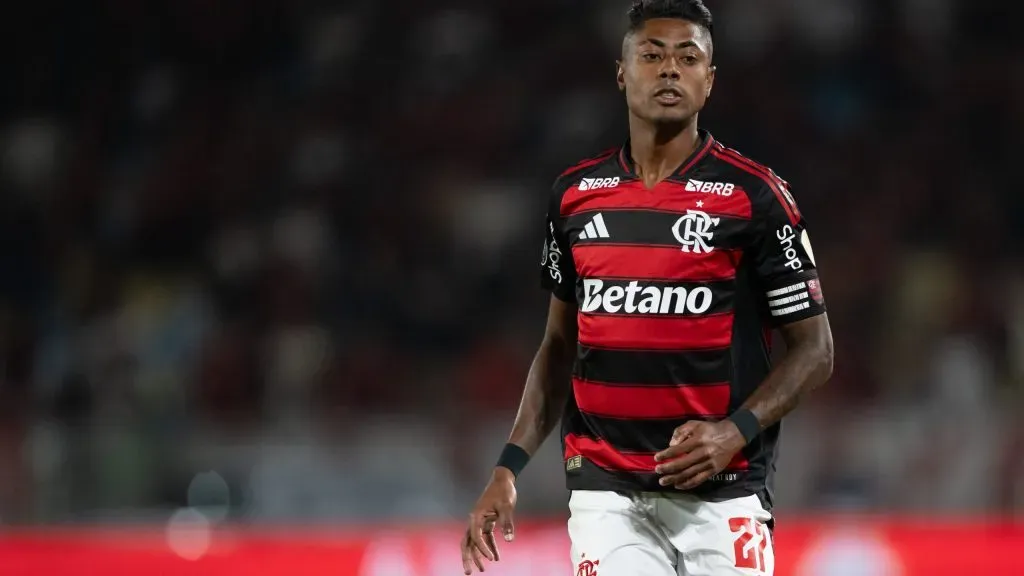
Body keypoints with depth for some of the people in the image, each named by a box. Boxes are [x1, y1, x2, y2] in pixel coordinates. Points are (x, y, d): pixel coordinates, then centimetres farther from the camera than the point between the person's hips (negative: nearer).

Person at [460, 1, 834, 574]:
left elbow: (815, 350, -1)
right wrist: (509, 467, 10)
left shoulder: (753, 195, -3)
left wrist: (736, 432, -16)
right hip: (606, 493, 3)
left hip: (720, 499, -3)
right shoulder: (576, 194, 9)